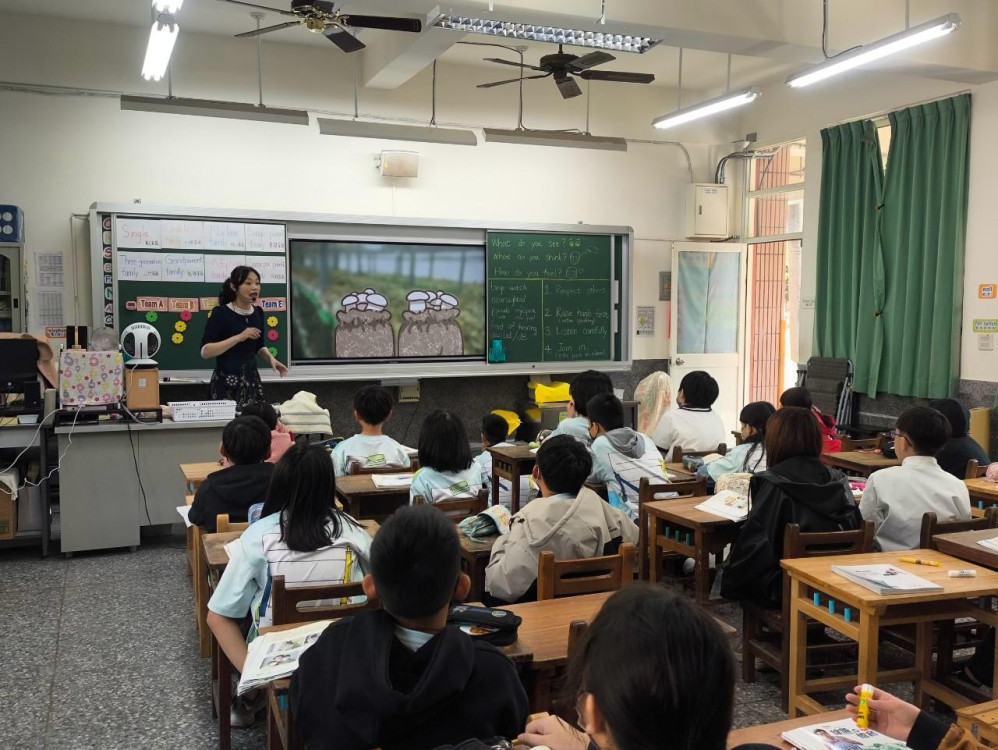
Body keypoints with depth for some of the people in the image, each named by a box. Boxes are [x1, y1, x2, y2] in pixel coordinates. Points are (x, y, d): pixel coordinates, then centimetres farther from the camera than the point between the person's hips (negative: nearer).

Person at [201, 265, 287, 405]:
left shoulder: (258, 313, 6)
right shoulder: (221, 313, -11)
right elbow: (205, 352, -17)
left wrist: (270, 358, 0)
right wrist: (239, 337, -23)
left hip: (252, 380, 5)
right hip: (226, 382, -5)